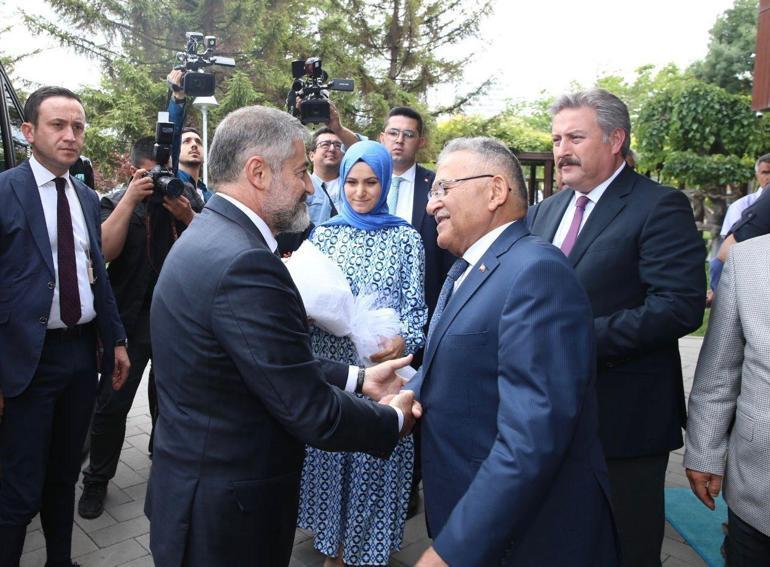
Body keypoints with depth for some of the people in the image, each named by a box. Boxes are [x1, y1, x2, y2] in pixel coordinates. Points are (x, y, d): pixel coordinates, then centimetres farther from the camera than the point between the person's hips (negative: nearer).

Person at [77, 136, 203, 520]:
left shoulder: (187, 196, 5)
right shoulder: (115, 203, -1)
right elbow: (105, 250, -18)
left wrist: (186, 215, -20)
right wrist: (131, 199, -20)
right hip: (131, 318, -2)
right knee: (112, 403, 3)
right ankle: (97, 480, 21)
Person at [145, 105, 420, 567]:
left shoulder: (209, 236, 3)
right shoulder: (244, 263, -28)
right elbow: (312, 414, -25)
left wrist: (358, 378, 6)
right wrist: (395, 419, -8)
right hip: (227, 510, -9)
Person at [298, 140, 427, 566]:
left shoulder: (406, 238, 2)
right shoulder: (324, 234, 7)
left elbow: (416, 307, -2)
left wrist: (404, 340, -21)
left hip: (381, 370, -2)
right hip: (329, 367, 2)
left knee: (375, 455, 7)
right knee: (331, 456, 11)